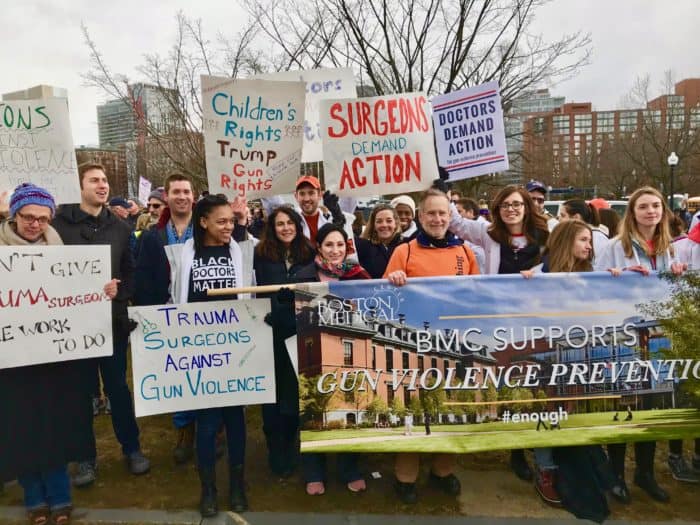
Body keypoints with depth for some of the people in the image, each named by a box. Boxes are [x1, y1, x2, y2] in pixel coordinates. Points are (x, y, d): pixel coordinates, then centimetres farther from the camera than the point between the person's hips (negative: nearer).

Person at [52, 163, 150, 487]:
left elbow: (130, 270, 9)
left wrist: (120, 295, -6)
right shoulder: (60, 223, -4)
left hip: (113, 318, 2)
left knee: (117, 385, 11)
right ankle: (86, 457, 24)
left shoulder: (120, 227, 8)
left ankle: (131, 448, 25)